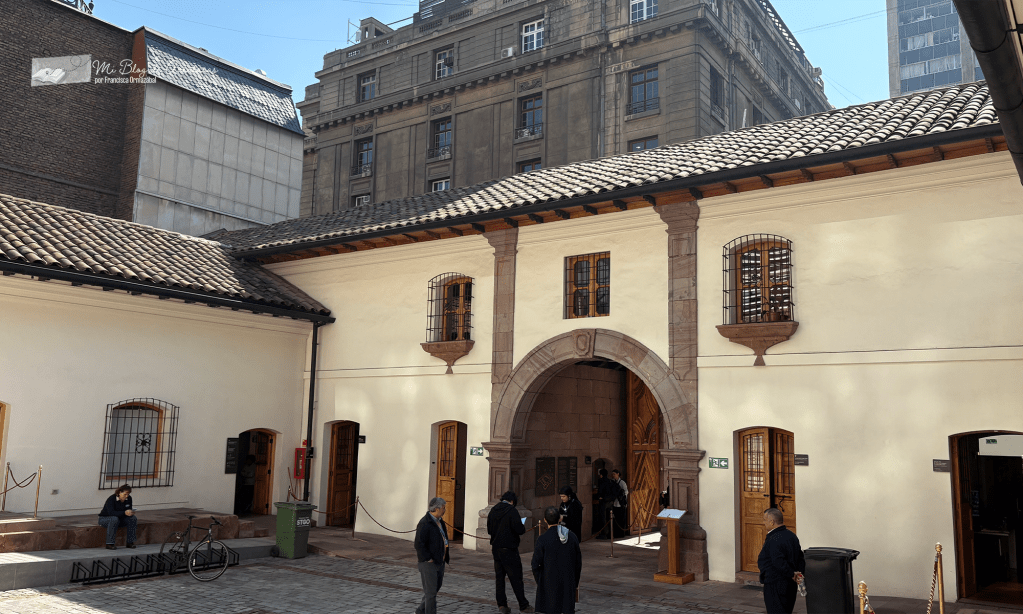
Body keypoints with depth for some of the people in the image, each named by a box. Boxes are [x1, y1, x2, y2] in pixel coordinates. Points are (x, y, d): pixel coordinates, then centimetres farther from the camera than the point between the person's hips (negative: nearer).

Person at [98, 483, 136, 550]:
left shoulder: (129, 499, -4)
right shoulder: (111, 499, -23)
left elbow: (129, 510, 2)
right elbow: (111, 512, -34)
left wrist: (131, 512, -25)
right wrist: (124, 513, -47)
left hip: (119, 518, 6)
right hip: (104, 518, -6)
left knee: (133, 518, -19)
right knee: (114, 519, -40)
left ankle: (130, 542, -14)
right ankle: (109, 544, -36)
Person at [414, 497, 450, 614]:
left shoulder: (440, 521, 12)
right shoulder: (424, 523, -18)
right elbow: (419, 544, -21)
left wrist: (446, 556, 16)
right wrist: (428, 559, -18)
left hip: (440, 562, 9)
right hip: (429, 564, -9)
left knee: (435, 589, 17)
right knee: (430, 593, -3)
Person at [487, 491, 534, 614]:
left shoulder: (493, 510, 7)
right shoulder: (512, 511, -14)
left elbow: (489, 530, 13)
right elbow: (519, 529, -19)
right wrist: (523, 527, 1)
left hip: (496, 548, 6)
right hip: (509, 549, -6)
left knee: (500, 577, 12)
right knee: (516, 578, 1)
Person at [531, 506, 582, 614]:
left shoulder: (542, 539, -15)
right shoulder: (572, 536, -3)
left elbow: (535, 565, -10)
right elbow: (578, 562, 5)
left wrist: (539, 583, 6)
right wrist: (575, 583, 15)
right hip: (569, 584, 3)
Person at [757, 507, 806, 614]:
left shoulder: (773, 540, -21)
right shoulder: (792, 536, 10)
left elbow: (779, 563, -28)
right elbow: (801, 558, 11)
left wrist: (792, 574, -15)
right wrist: (800, 576, 4)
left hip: (775, 586, -9)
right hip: (791, 585, 9)